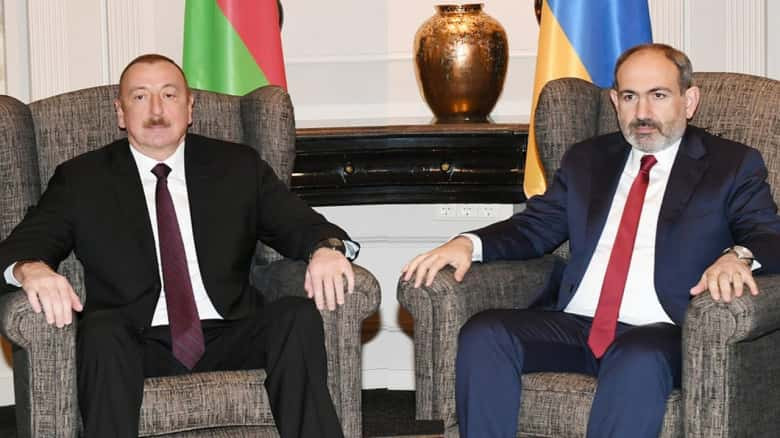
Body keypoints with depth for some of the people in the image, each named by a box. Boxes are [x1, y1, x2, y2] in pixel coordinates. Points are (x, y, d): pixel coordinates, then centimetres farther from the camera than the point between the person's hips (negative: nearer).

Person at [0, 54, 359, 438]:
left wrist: (327, 248, -18)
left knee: (299, 316, -25)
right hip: (137, 346, -1)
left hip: (229, 341, 2)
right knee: (101, 331, -33)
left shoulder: (238, 167, 16)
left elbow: (299, 224, 8)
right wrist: (32, 269, -24)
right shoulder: (81, 179, 12)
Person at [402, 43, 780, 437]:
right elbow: (535, 227, 20)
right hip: (572, 324, 4)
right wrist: (467, 243, 0)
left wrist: (737, 256, -25)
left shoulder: (733, 165, 11)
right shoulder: (586, 160, 23)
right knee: (482, 335, -22)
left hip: (659, 334, -4)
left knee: (639, 361, -38)